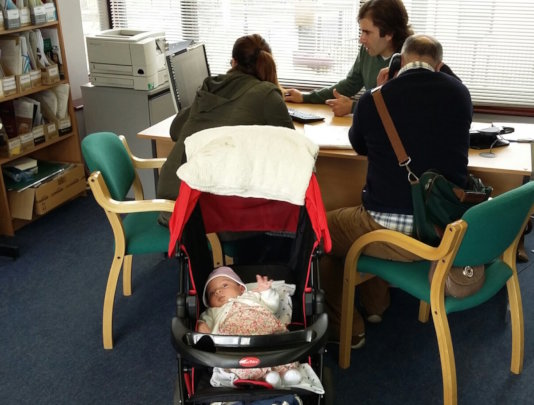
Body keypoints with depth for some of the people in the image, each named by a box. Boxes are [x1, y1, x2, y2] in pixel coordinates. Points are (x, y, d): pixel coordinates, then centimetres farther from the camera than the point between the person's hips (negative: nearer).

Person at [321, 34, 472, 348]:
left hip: (393, 232, -5)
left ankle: (346, 329, 28)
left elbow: (359, 146, 13)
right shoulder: (459, 93, 1)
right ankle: (375, 304, 44)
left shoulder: (374, 99, -7)